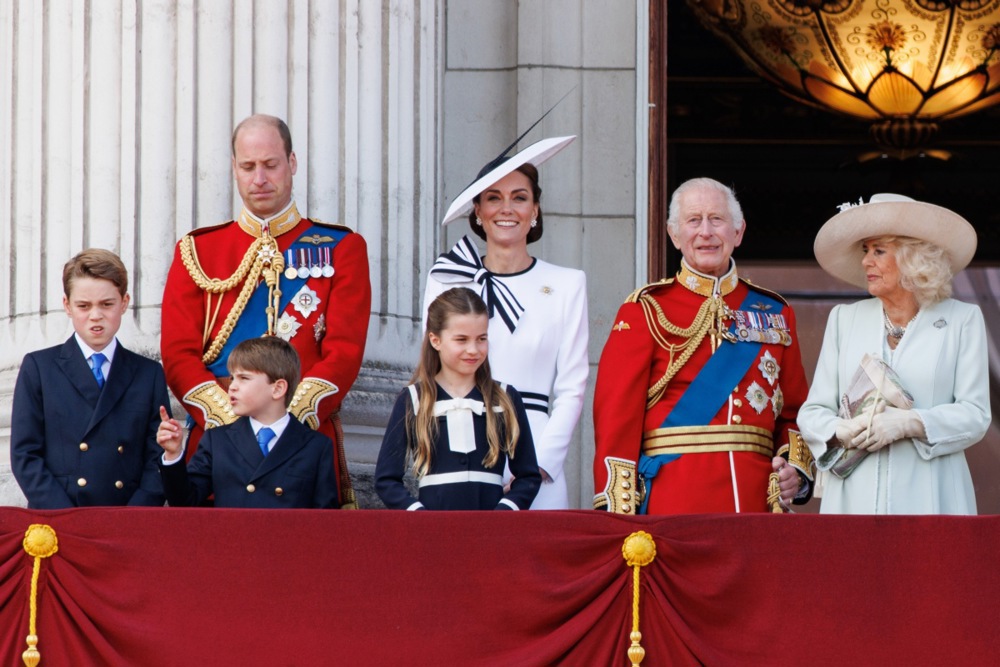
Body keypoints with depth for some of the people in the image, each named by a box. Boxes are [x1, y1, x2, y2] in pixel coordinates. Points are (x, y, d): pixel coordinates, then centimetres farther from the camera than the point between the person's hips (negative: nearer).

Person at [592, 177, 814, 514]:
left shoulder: (774, 313, 15)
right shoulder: (646, 311, 4)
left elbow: (794, 411, 18)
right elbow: (616, 413, -2)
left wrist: (796, 468, -2)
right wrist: (617, 510, -11)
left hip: (756, 497, 3)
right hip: (672, 502, -3)